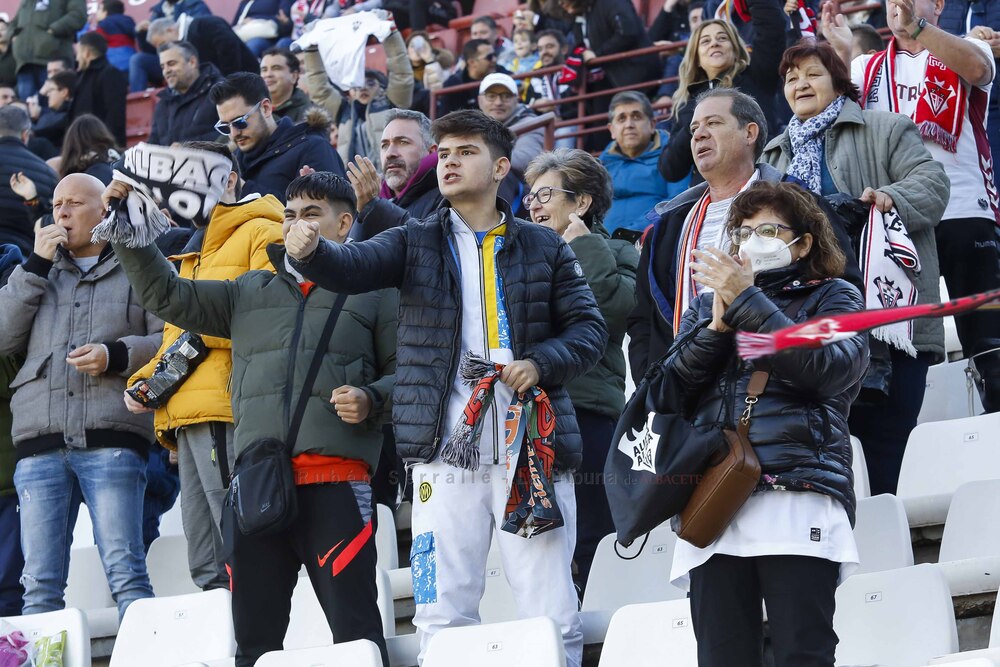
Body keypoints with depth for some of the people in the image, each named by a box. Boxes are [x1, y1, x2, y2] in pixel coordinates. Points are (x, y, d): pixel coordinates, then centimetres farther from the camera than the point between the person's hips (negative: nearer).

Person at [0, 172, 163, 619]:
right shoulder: (39, 274, 26)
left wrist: (116, 355, -10)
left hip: (111, 439, -4)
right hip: (40, 443, 4)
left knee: (125, 574, -13)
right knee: (39, 585, -2)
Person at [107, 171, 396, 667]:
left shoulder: (373, 292, 11)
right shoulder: (249, 293, 23)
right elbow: (169, 296, 18)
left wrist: (370, 400, -10)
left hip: (337, 482, -4)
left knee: (355, 627, -9)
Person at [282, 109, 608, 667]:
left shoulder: (544, 248, 12)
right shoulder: (417, 243, 11)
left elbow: (590, 328, 10)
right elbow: (350, 267, -5)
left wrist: (541, 364, -10)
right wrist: (309, 251, -28)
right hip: (447, 451, 0)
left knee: (553, 616, -2)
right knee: (443, 618, -1)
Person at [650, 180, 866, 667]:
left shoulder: (833, 297, 16)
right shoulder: (708, 305, 26)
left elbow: (830, 368, -5)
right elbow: (666, 397, 14)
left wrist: (747, 303, -5)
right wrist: (718, 326, 2)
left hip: (798, 494, -3)